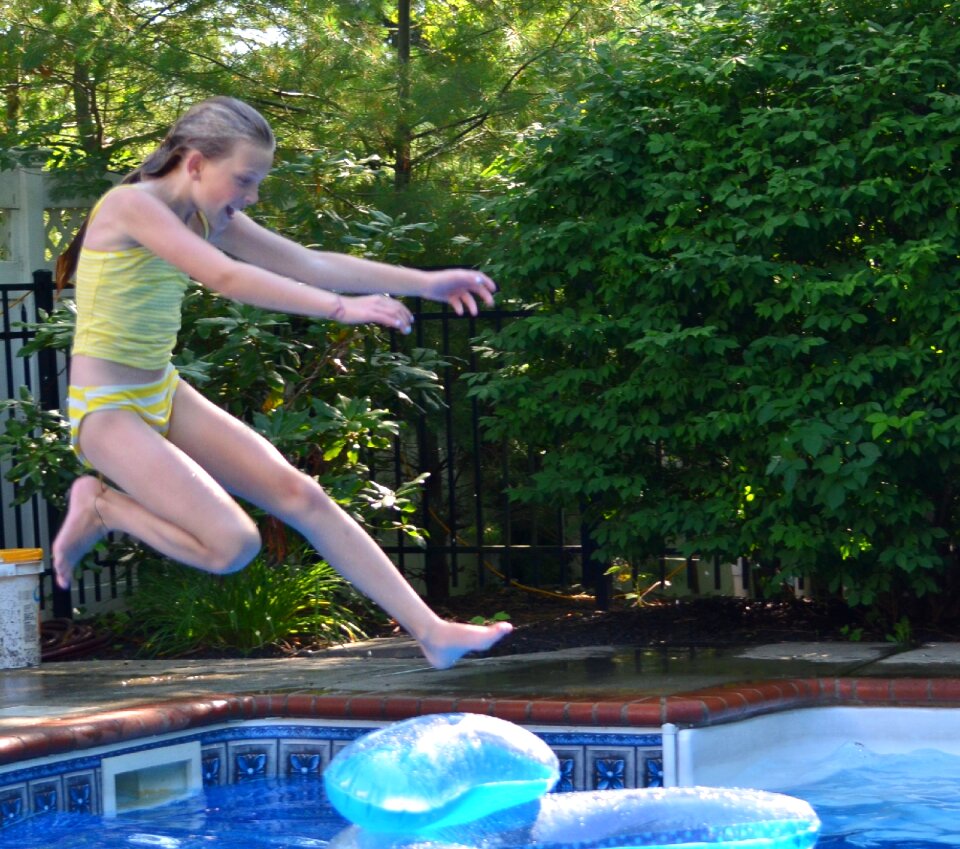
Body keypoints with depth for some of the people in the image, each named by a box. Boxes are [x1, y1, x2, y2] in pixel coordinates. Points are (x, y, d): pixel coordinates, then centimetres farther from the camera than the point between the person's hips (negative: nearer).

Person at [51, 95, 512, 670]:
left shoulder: (210, 218, 7)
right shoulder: (133, 205, -18)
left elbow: (308, 263, 9)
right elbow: (227, 278, -29)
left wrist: (424, 283, 5)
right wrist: (340, 308, -32)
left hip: (165, 399, 9)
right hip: (108, 412, -8)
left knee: (301, 495, 0)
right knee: (233, 545, -19)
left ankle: (431, 631, 3)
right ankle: (100, 506, 5)